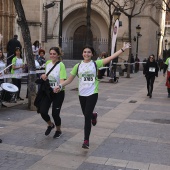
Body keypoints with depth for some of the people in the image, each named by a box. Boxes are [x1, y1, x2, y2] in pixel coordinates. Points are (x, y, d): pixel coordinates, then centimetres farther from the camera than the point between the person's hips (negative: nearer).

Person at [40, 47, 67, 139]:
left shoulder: (61, 65, -15)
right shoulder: (48, 63, 4)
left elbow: (62, 79, -25)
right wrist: (44, 76, -1)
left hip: (58, 93, -5)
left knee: (55, 113, -3)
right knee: (43, 111, -4)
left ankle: (58, 130, 28)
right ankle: (50, 125, 30)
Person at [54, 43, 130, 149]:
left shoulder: (95, 64, -3)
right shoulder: (78, 66, 3)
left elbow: (111, 57, -8)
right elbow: (70, 79, 5)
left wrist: (123, 49, -12)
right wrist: (60, 86, -9)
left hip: (92, 94, -3)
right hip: (82, 94, 3)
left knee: (87, 116, -9)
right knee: (86, 115, 17)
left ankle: (86, 141, 1)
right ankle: (93, 116, 57)